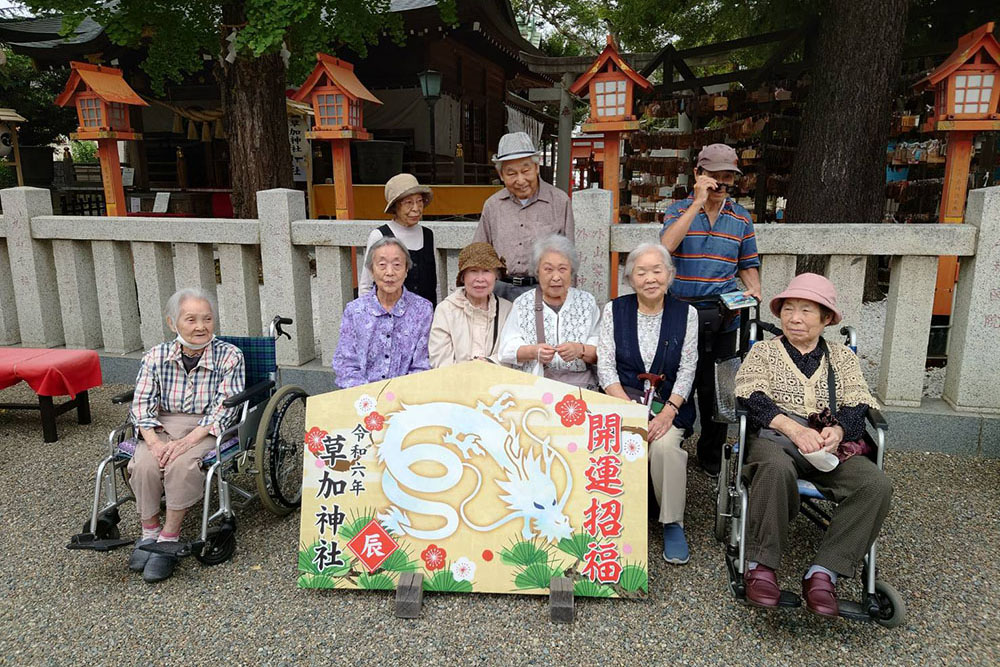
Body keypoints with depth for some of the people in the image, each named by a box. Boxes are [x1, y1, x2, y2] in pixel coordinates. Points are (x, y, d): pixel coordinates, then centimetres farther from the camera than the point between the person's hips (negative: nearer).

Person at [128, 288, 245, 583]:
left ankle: (170, 536, -16)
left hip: (207, 428, -3)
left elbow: (224, 407, -12)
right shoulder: (156, 356, 3)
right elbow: (142, 404, -1)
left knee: (182, 464, -32)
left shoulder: (229, 356, -6)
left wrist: (188, 440, -25)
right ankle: (149, 531, -6)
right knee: (144, 464, -26)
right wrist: (154, 441, -20)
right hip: (163, 426, 3)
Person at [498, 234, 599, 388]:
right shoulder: (522, 303, 11)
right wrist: (533, 351, -15)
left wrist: (580, 350, -16)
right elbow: (507, 349, 4)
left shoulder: (587, 301, 12)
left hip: (579, 386, 1)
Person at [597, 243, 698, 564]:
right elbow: (605, 366, -2)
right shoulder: (613, 310, 4)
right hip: (621, 398, 0)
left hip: (669, 402, 0)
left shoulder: (685, 314, 5)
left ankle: (673, 523, -10)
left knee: (665, 444, -30)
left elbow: (687, 371, 0)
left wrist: (668, 411, -15)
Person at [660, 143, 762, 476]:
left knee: (716, 387, 10)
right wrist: (699, 202, -17)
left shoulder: (741, 217, 11)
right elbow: (666, 245, -19)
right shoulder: (680, 209, 2)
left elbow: (748, 264, 17)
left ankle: (712, 454, 26)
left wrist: (754, 289, -4)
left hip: (724, 316, 3)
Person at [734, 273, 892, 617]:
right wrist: (792, 427, -19)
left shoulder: (843, 357, 20)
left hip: (830, 445, 3)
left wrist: (838, 430, -17)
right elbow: (751, 397, -3)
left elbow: (858, 405, 7)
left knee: (876, 483, -26)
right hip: (774, 438, -3)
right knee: (776, 467, -38)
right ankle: (761, 565, -27)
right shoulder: (763, 351, 14)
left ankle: (824, 571, -22)